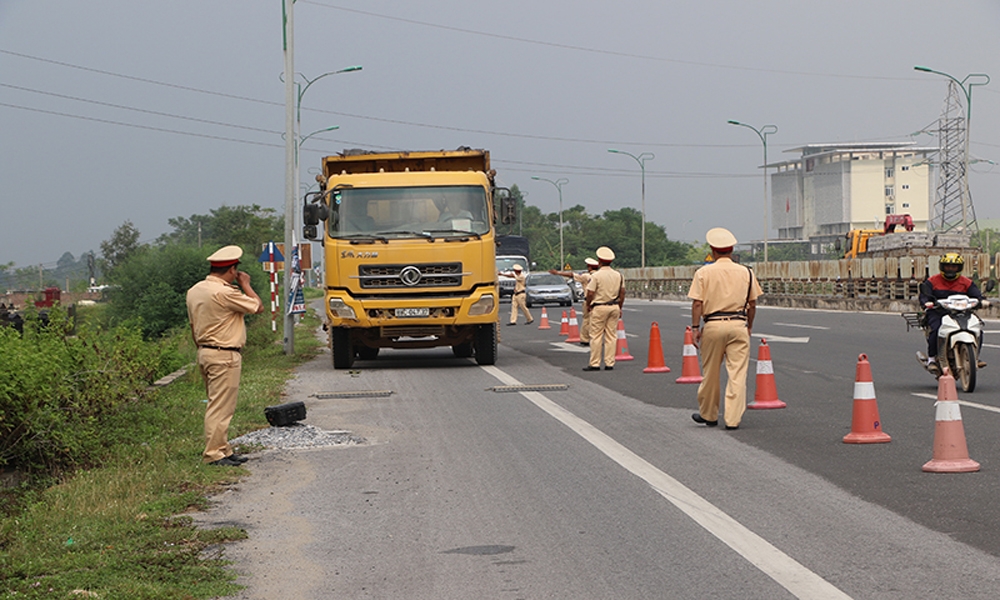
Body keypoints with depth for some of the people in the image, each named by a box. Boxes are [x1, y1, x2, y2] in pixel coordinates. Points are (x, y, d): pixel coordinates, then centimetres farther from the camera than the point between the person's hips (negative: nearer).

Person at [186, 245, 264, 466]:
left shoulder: (194, 291, 10)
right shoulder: (224, 292, -19)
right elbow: (258, 307, -10)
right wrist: (245, 285, 3)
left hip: (205, 353, 10)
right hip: (224, 356, -10)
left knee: (218, 405, 15)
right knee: (220, 406, -6)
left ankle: (223, 450, 20)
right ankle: (213, 454, -5)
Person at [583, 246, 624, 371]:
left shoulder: (596, 276, -11)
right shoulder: (619, 275, 5)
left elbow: (590, 294, -12)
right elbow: (622, 293, 9)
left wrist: (588, 305, 5)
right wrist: (620, 308, 18)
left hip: (599, 308, -5)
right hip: (614, 307, 5)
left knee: (596, 336, 0)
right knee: (611, 336, 7)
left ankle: (594, 364, 1)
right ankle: (610, 363, 7)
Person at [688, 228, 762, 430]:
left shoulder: (704, 273, -1)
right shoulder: (745, 272, 5)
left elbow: (697, 303, -5)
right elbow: (752, 303, 8)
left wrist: (695, 327, 1)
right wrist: (749, 326, 20)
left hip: (713, 325, -1)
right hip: (738, 324, 1)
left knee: (711, 374, 12)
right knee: (737, 373, 0)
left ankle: (708, 415, 25)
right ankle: (733, 419, -3)